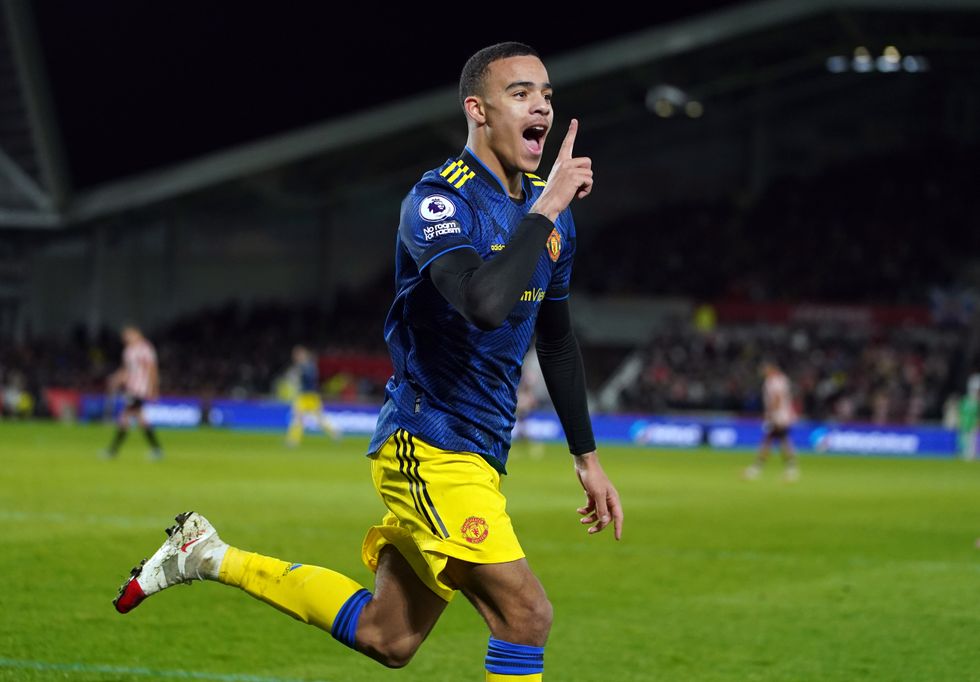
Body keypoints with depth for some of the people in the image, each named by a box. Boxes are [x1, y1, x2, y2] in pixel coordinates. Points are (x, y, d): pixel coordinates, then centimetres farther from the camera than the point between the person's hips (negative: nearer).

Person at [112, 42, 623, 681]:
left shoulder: (550, 213, 9)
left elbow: (558, 341, 22)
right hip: (430, 448, -9)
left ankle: (209, 555, 26)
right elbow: (484, 304, -36)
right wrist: (546, 209, -28)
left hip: (479, 456, 9)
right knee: (527, 616, -18)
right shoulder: (438, 200, -16)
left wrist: (587, 456, 23)